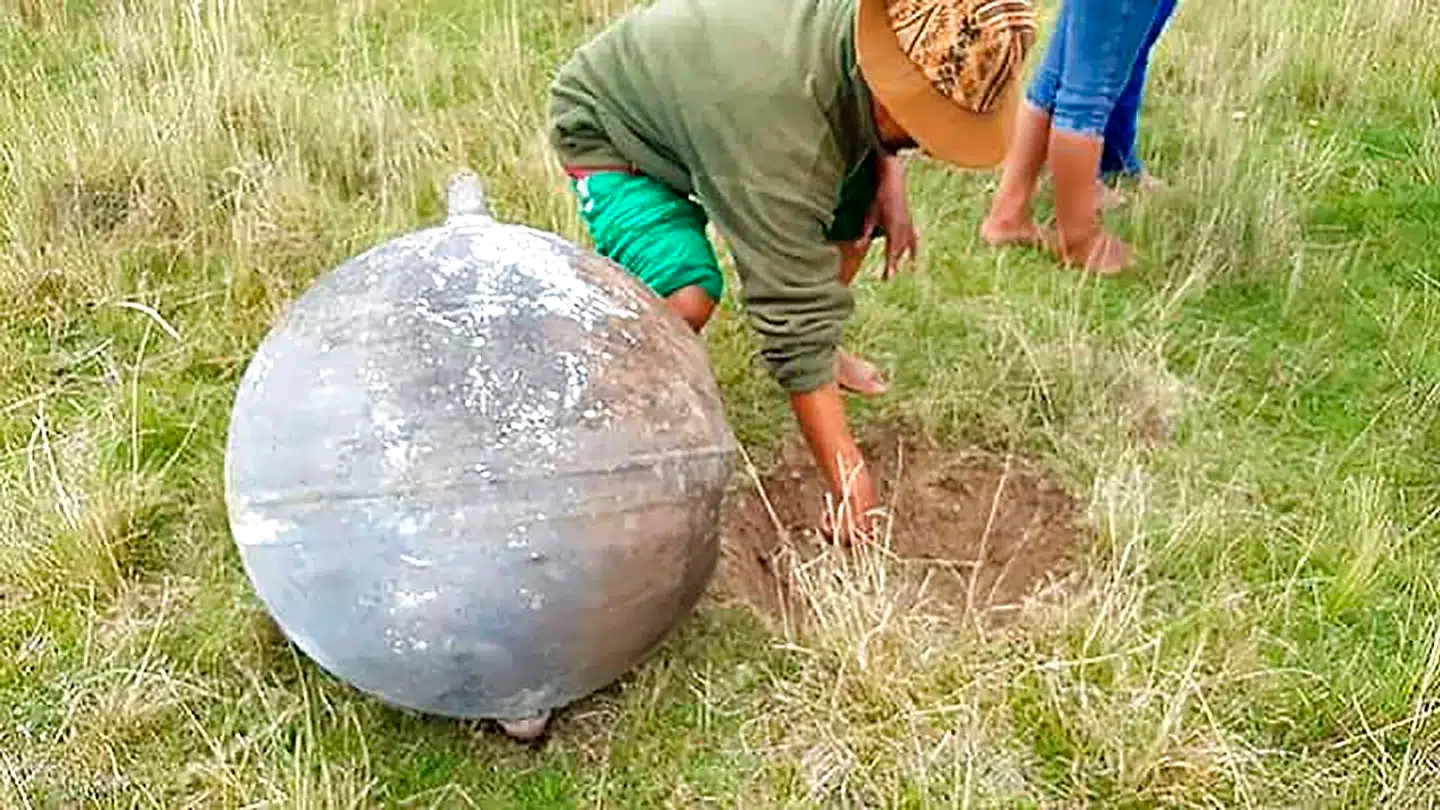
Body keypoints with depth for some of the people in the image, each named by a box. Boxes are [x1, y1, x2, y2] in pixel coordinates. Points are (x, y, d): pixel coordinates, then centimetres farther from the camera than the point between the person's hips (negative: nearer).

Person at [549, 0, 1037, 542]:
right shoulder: (775, 117, -43)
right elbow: (795, 310, -40)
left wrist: (889, 175, -15)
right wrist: (851, 483, -38)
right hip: (607, 132, -7)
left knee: (855, 208, 0)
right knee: (687, 298, -30)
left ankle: (823, 351, 25)